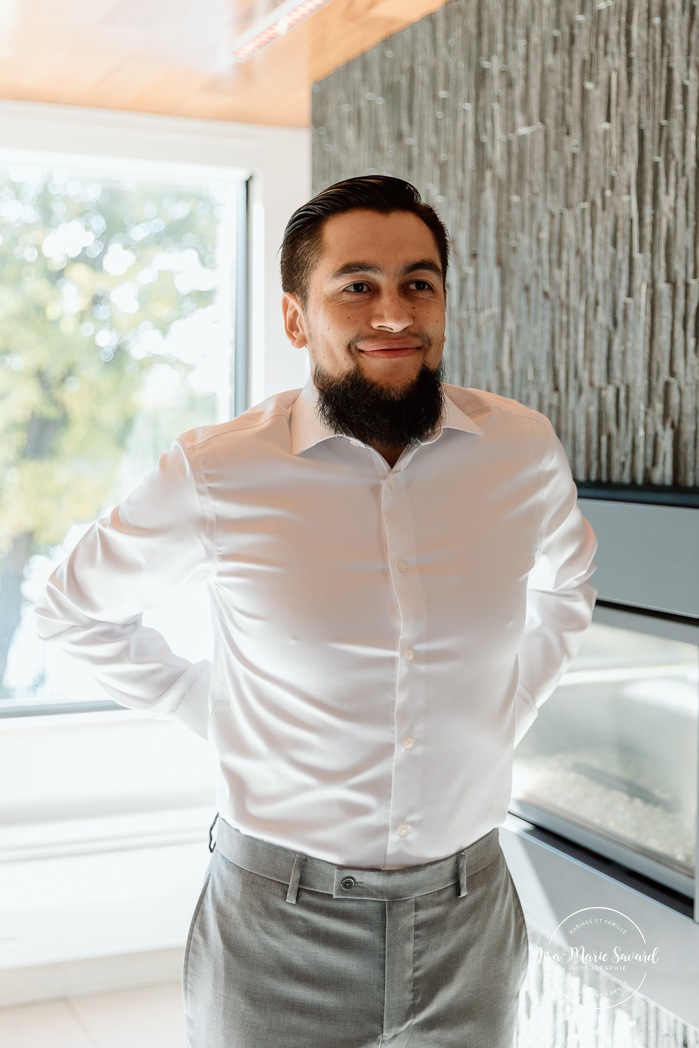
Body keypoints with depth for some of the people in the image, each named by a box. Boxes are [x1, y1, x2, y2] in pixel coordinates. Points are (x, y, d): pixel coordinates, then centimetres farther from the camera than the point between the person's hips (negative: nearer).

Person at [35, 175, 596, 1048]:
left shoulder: (524, 451, -5)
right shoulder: (216, 472, -13)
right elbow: (75, 610, 4)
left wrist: (504, 716, 5)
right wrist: (214, 714, -2)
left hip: (468, 915, 3)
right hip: (280, 921, -2)